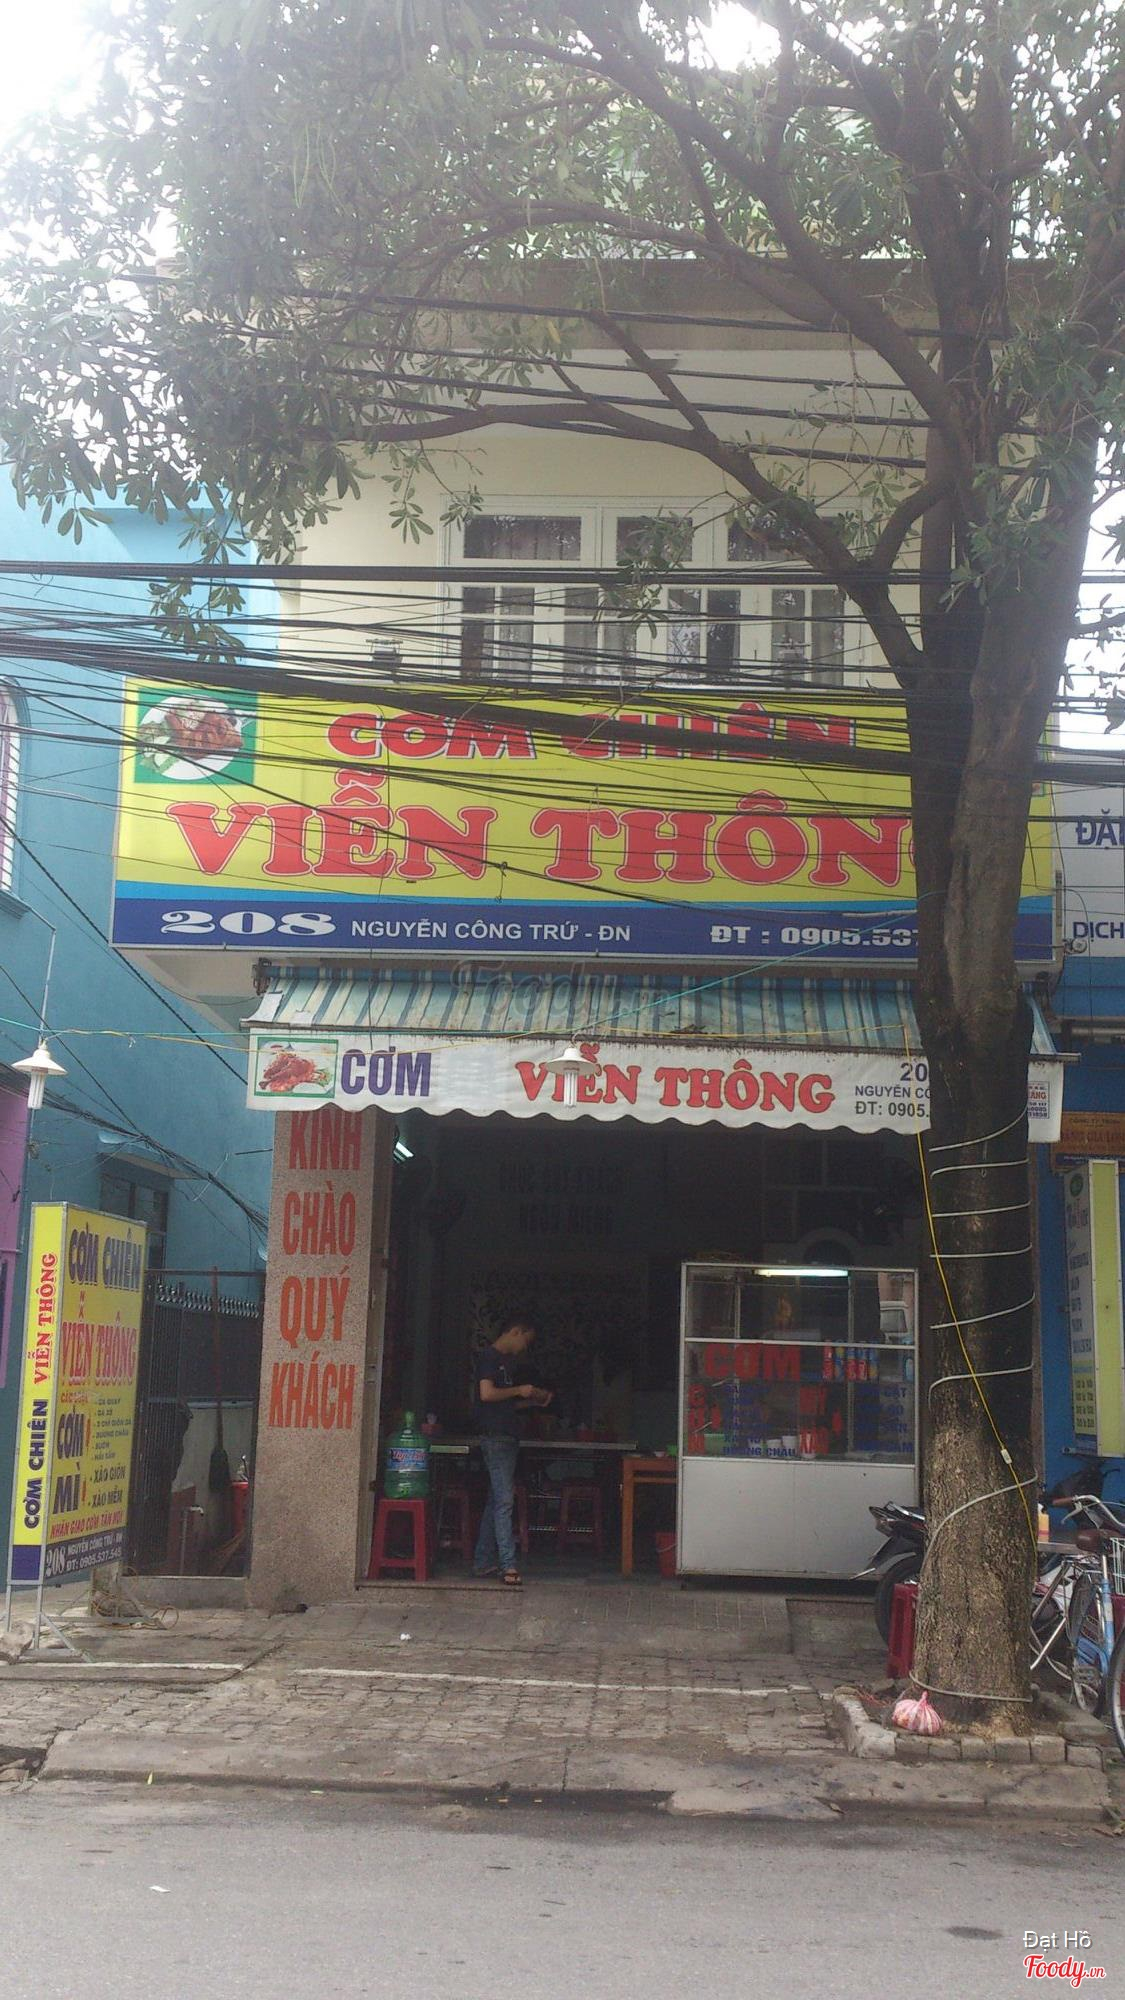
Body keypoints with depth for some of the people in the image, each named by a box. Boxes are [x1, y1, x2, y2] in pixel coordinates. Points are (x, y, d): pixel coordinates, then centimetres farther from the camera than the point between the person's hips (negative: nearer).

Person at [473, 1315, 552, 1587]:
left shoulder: (506, 1361, 20)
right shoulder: (489, 1356, -9)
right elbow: (487, 1393, -21)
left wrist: (534, 1402, 14)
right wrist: (519, 1390, -10)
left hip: (507, 1437, 10)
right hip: (495, 1437, -10)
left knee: (496, 1500, 11)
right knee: (504, 1500, -12)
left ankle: (483, 1562, 16)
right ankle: (508, 1565, -15)